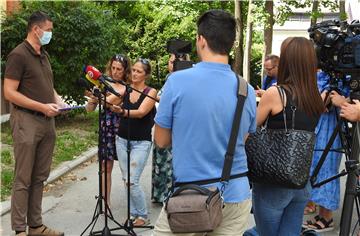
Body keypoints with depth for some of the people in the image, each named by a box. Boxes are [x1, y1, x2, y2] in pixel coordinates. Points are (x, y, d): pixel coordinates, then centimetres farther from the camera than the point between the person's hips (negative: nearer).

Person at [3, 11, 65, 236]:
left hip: (47, 121, 8)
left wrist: (57, 99, 6)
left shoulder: (44, 55, 16)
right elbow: (9, 92, -15)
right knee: (23, 179, -2)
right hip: (27, 120, -8)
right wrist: (42, 107, -17)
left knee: (40, 177, 11)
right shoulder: (18, 54, -9)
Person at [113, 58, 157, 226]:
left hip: (141, 142, -4)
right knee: (126, 180, 9)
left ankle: (143, 216, 9)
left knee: (132, 181, -9)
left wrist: (123, 111, -38)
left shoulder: (151, 92, -7)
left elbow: (141, 112, -22)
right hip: (122, 140, 4)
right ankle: (133, 213, 24)